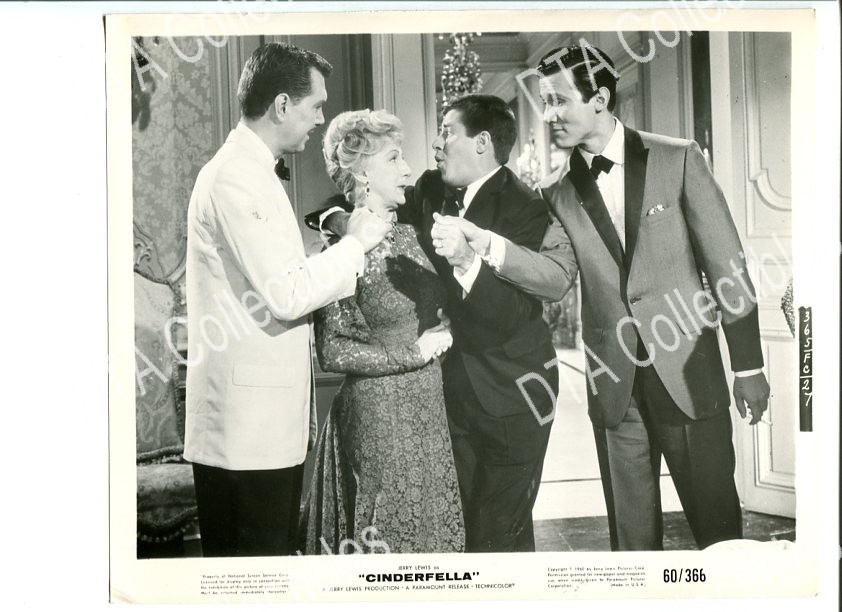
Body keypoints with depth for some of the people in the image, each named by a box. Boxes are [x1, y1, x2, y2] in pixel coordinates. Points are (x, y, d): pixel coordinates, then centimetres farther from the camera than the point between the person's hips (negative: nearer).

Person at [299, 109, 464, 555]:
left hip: (428, 409, 7)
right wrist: (415, 354, -12)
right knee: (384, 534, 5)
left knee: (432, 527, 14)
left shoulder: (410, 236, 8)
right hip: (376, 412, -7)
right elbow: (332, 352, -14)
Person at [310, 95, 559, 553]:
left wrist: (469, 262, -40)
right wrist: (338, 218, -4)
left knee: (498, 536, 0)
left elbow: (512, 315, -24)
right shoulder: (431, 191, 3)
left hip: (509, 396, -6)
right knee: (463, 524, 14)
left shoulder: (524, 209, -15)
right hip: (453, 388, 6)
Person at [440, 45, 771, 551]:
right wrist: (483, 242, -22)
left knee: (717, 521, 7)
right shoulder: (558, 192, 6)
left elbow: (726, 264, -2)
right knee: (632, 531, 12)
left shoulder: (677, 159, -3)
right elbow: (557, 276, -6)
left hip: (690, 372, -2)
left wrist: (748, 365, -3)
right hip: (614, 385, 3)